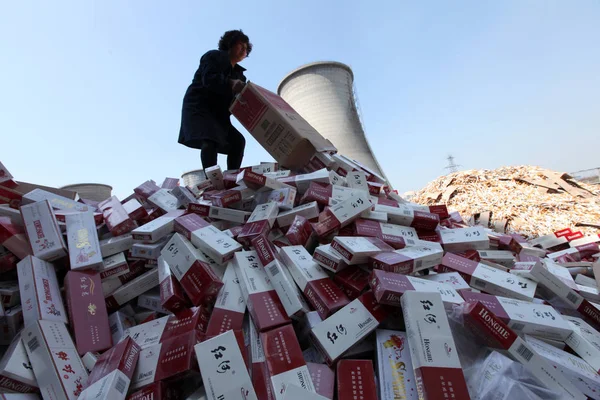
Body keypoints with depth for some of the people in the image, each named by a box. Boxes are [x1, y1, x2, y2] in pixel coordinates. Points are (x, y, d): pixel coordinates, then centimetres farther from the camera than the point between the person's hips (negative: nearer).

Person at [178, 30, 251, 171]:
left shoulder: (238, 73, 21)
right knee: (210, 139, -30)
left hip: (218, 112, 7)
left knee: (238, 141, -10)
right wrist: (230, 84, -32)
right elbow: (209, 79, -18)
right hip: (198, 106, -7)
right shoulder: (214, 56, 3)